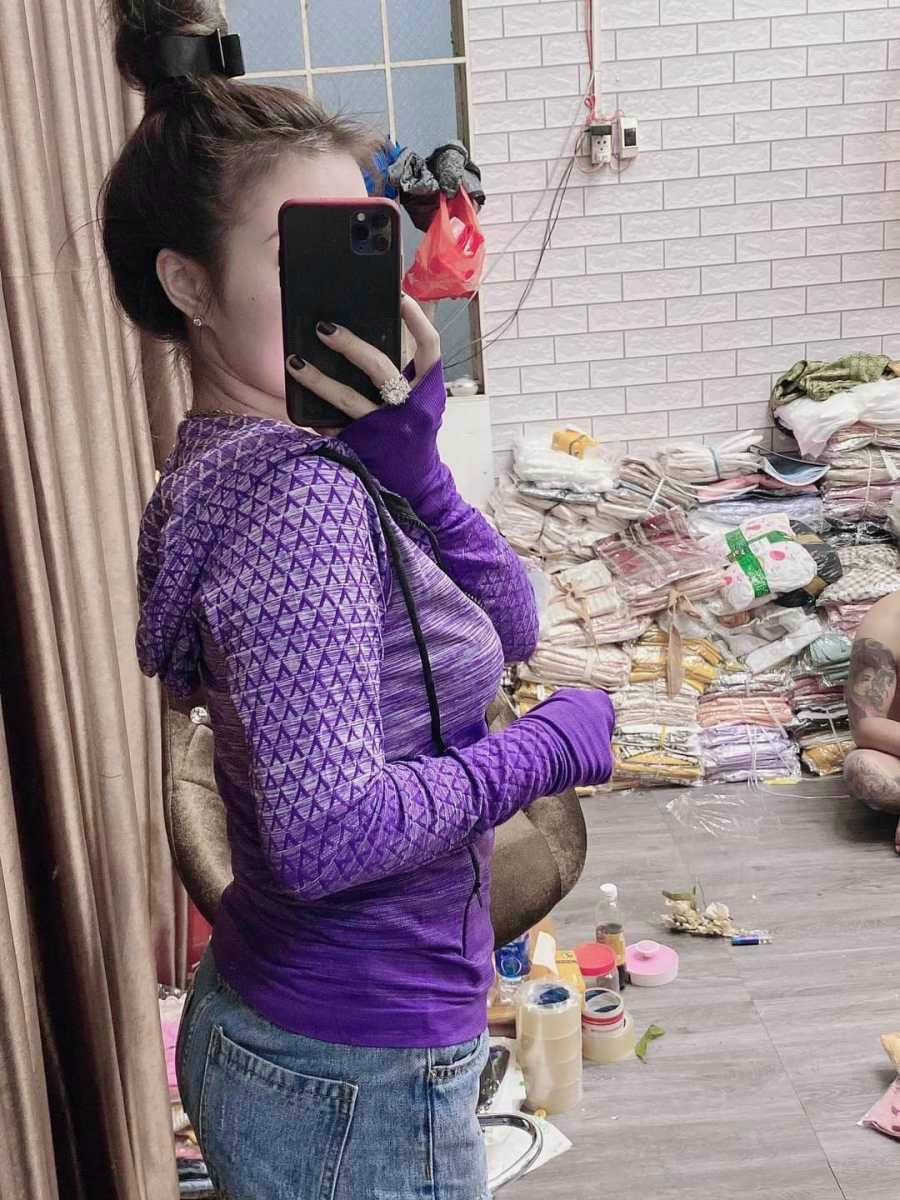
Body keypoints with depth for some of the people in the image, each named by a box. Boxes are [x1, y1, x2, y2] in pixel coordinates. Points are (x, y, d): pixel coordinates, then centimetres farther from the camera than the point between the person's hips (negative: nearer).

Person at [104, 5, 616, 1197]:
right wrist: (546, 749, -18)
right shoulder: (299, 501, -26)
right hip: (354, 1090, -9)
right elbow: (330, 833, -32)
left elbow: (509, 628, 2)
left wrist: (409, 460, -13)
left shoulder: (264, 463, 3)